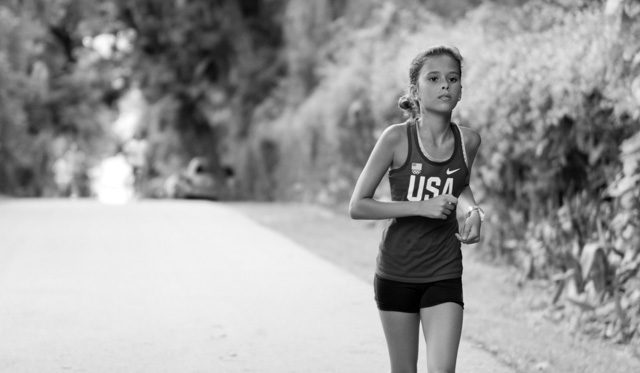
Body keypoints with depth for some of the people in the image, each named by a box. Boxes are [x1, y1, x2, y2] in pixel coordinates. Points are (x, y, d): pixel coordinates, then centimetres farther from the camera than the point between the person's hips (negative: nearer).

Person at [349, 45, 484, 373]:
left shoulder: (468, 141, -3)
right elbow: (357, 206, -10)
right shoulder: (397, 138, -13)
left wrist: (471, 211, -3)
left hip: (444, 274, 2)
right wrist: (421, 207, -19)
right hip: (397, 272, -1)